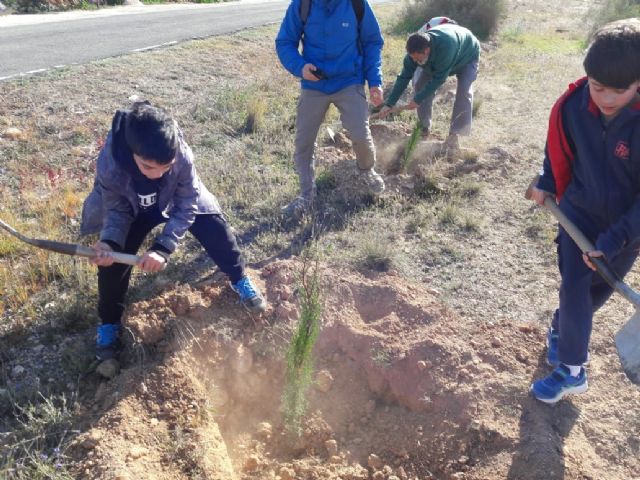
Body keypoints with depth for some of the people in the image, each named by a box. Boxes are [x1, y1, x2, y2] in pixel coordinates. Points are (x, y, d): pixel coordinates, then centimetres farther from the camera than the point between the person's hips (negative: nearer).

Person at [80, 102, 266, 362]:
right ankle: (109, 323, 14)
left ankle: (240, 281, 20)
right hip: (135, 207, 0)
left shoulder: (182, 155, -40)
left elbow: (186, 208, -30)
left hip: (179, 199, 1)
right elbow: (118, 210, -21)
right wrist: (109, 241, -42)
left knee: (217, 232, -8)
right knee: (113, 259, -10)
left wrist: (163, 247, -41)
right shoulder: (109, 165, -39)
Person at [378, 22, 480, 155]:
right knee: (421, 85, -6)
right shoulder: (416, 49, -30)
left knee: (464, 92, -23)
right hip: (437, 60, 5)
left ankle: (454, 135, -18)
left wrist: (418, 99, -35)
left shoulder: (445, 45, -48)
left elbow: (438, 79, -40)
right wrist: (389, 104, -27)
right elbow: (404, 77, -24)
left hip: (466, 57, -5)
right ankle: (424, 128, 8)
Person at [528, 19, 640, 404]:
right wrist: (547, 183, -3)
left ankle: (561, 330, 38)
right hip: (580, 212, 1)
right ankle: (572, 370, 21)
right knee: (574, 289, 3)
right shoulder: (572, 105, -19)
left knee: (598, 290, 14)